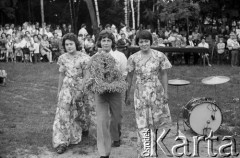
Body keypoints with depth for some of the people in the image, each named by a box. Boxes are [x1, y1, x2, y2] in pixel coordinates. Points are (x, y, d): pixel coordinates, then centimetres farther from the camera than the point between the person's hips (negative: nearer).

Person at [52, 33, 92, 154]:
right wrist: (59, 91, 12)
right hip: (66, 88, 2)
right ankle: (62, 142, -1)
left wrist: (81, 91, -13)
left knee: (81, 111, 14)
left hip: (81, 88, -2)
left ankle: (83, 127, 48)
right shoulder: (62, 58, 1)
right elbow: (61, 75, 9)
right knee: (64, 113, -5)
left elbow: (86, 76, -10)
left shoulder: (84, 58, -11)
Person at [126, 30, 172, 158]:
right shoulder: (133, 58, -2)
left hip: (157, 92, 1)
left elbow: (164, 75, 4)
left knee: (154, 122, 10)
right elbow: (129, 77, 4)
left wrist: (165, 92, 0)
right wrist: (127, 95, 5)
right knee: (143, 124, -3)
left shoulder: (159, 56, -2)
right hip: (140, 93, -1)